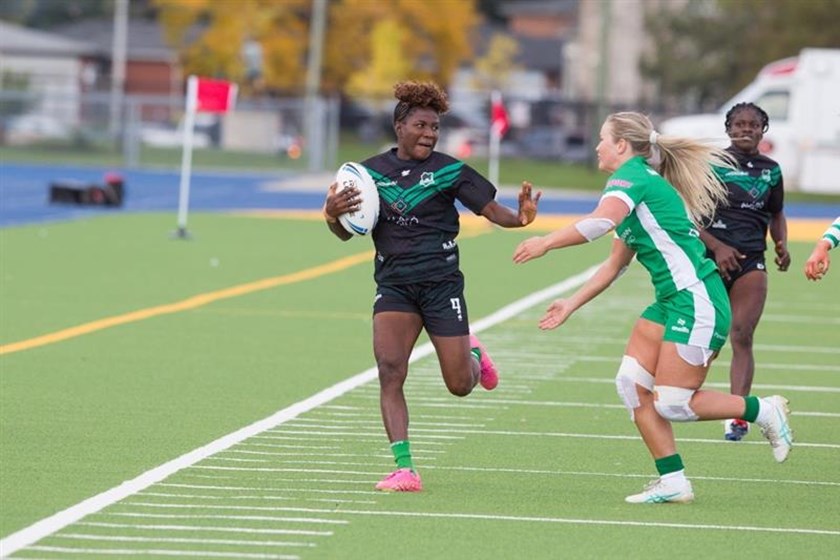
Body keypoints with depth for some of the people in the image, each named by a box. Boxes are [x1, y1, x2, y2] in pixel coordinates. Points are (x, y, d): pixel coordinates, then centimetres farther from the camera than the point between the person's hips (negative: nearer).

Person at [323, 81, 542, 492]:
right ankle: (404, 469, -16)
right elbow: (346, 233, 9)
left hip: (441, 284, -1)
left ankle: (473, 354, 41)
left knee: (460, 385, 3)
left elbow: (492, 211, -2)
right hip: (393, 285, 1)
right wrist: (333, 214, -14)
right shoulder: (372, 172, 4)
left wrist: (519, 217, -24)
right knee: (389, 370, -18)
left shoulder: (449, 171, -2)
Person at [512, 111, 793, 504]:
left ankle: (762, 410, 10)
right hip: (672, 302, 10)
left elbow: (601, 221, -33)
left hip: (697, 302, -10)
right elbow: (614, 266, 25)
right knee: (632, 383, 2)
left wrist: (546, 243, -27)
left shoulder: (633, 176, -12)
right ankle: (672, 481, 5)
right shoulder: (631, 187, 19)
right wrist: (570, 306, 22)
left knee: (671, 404, -7)